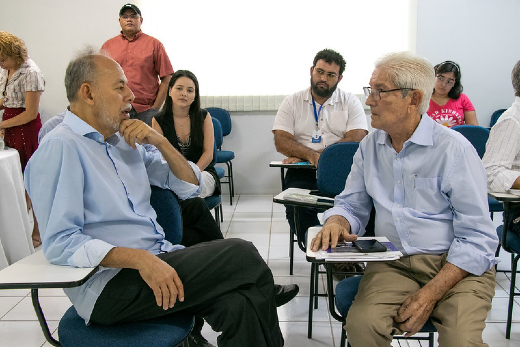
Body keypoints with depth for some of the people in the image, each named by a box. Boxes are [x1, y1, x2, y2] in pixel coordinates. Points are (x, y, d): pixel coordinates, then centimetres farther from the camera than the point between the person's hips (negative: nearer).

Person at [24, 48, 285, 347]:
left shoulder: (125, 142, 17)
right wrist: (140, 259, -27)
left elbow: (190, 187, 19)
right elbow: (61, 243, -17)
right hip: (112, 284, -7)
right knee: (242, 255, -18)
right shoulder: (60, 148, -8)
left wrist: (161, 141, 3)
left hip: (158, 262, 7)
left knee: (239, 304, -20)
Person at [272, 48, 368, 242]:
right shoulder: (292, 102, 12)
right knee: (296, 207, -30)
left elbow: (356, 140, -4)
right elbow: (281, 142, 1)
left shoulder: (350, 102, 11)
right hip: (303, 173, 0)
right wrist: (310, 155, -19)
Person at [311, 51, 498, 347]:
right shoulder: (370, 146, 9)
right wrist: (336, 223, -10)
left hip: (457, 266, -3)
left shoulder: (455, 150, -8)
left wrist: (430, 294, -18)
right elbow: (352, 204, 16)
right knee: (361, 323, -24)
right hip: (394, 263, 3)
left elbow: (477, 238, -10)